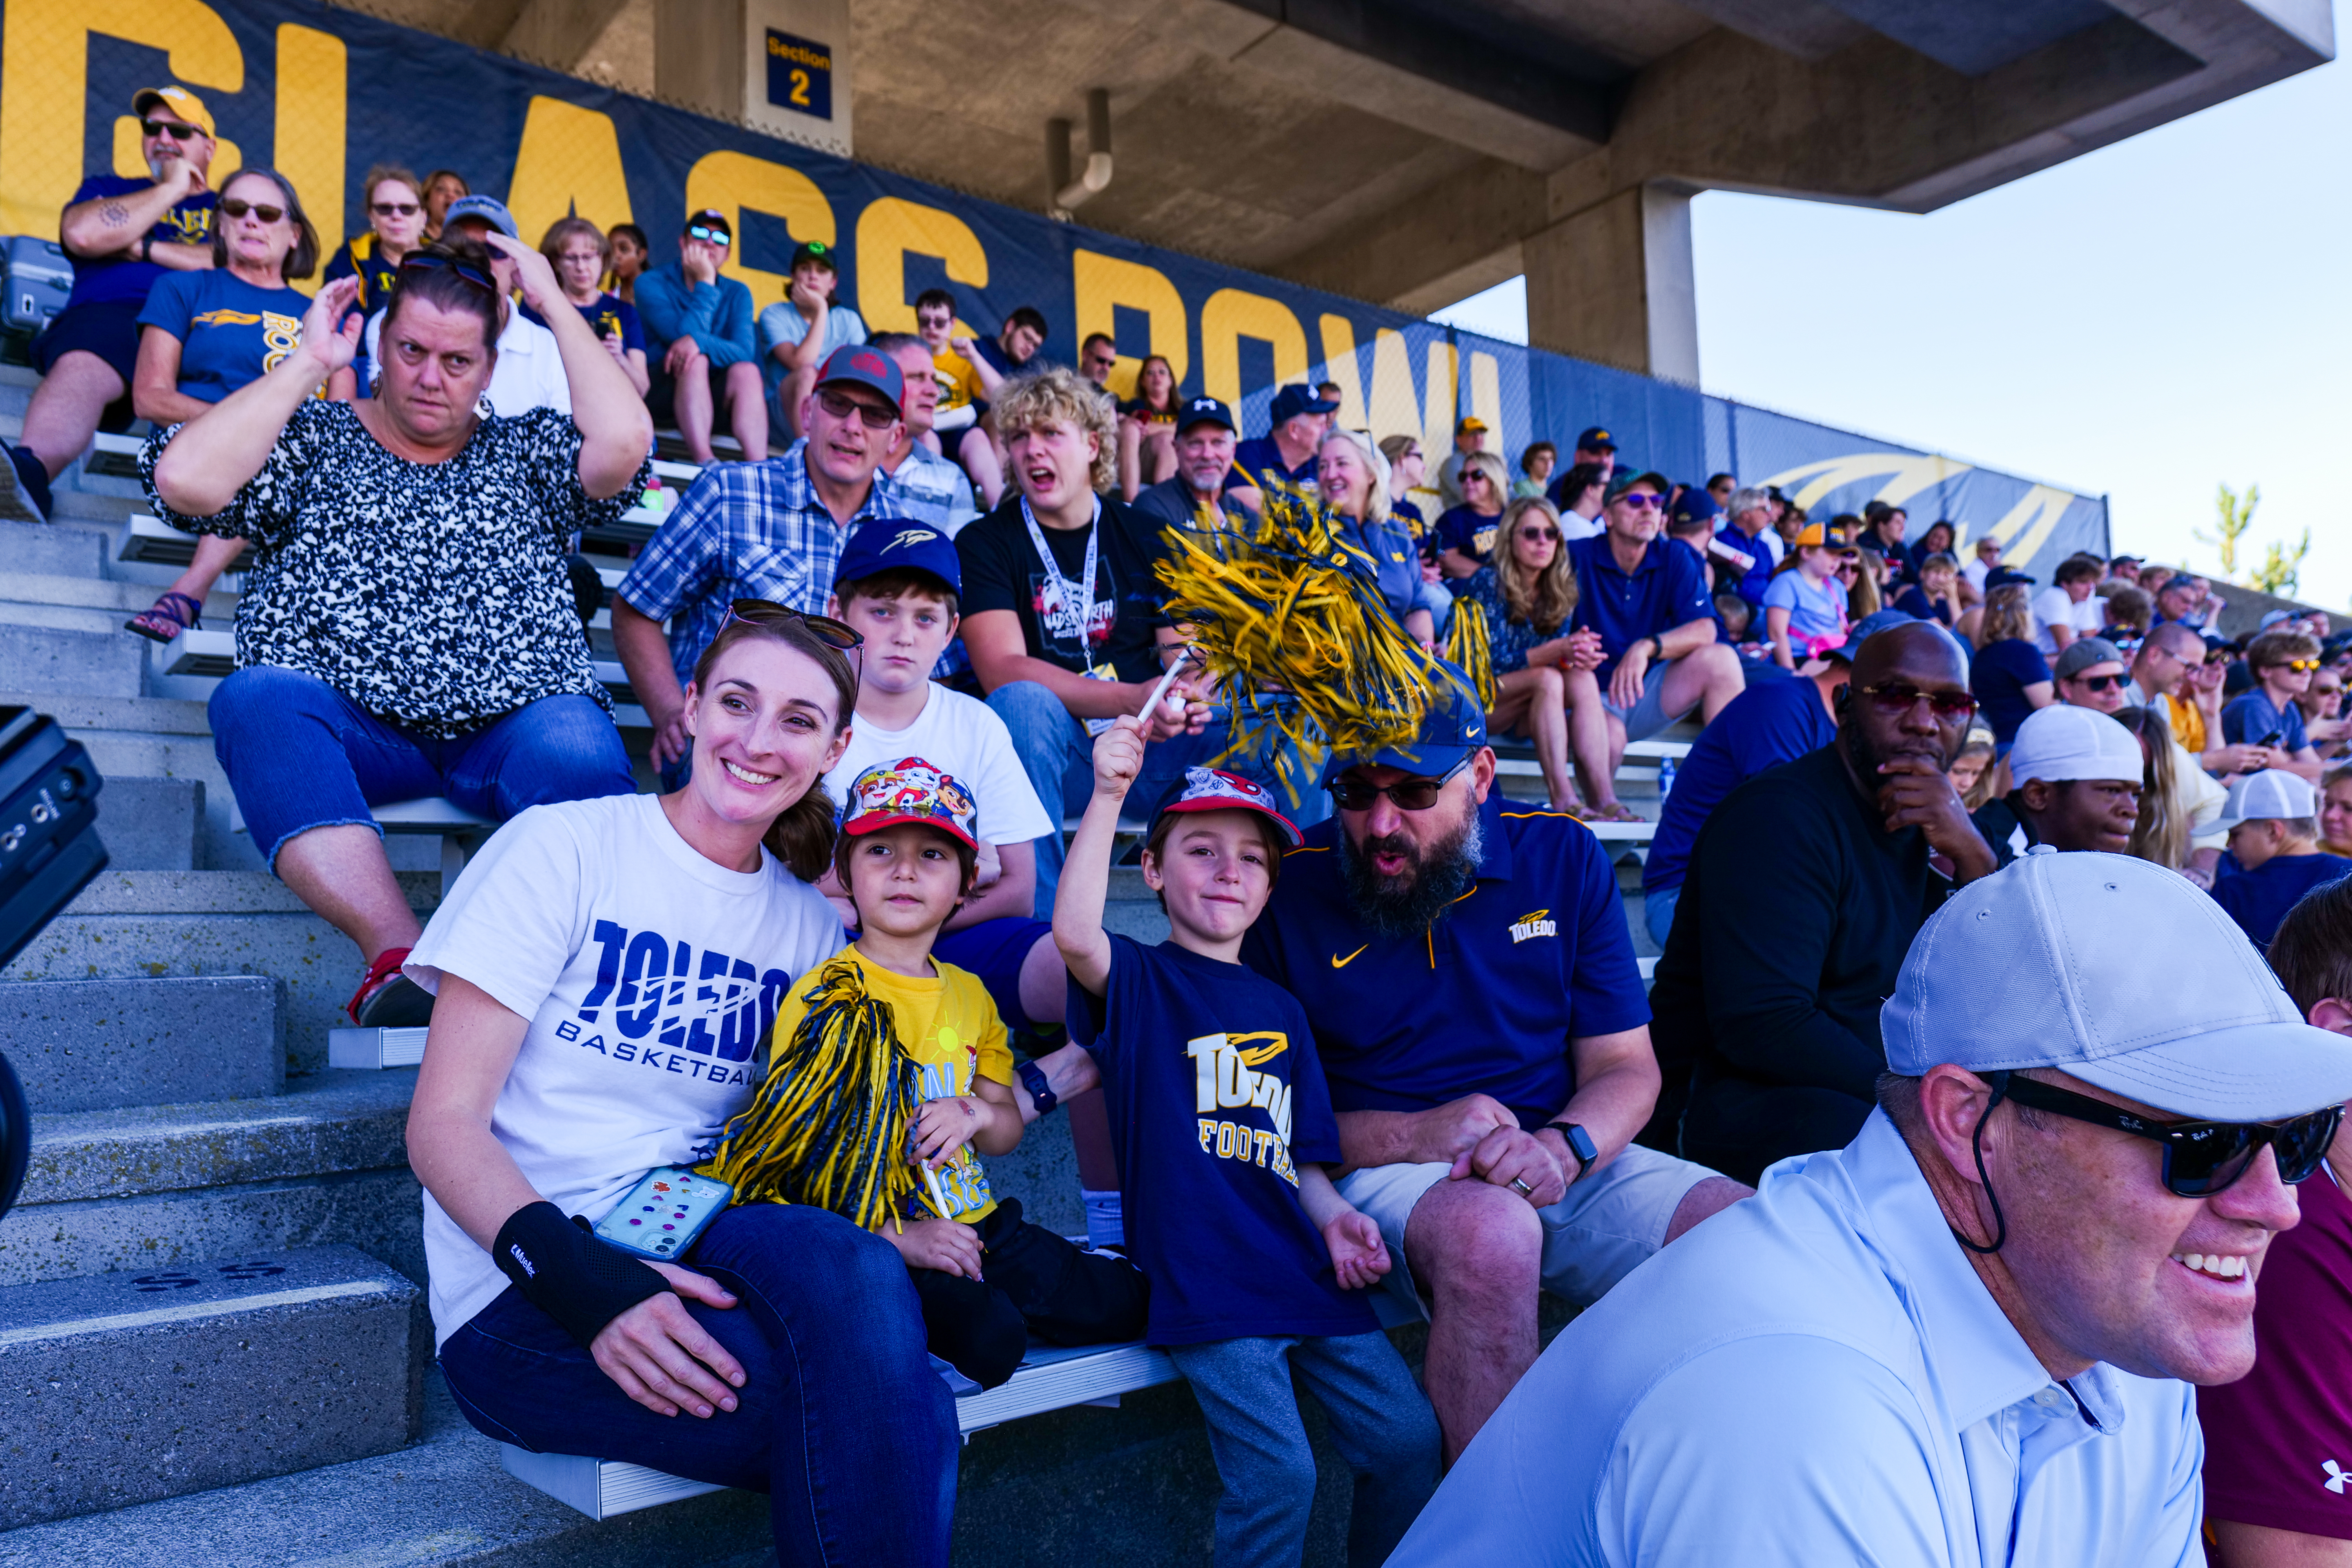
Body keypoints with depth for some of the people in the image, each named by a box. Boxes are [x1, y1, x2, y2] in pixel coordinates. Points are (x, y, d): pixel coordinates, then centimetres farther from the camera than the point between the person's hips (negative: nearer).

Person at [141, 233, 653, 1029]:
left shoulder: (529, 449, 20)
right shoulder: (314, 440, 20)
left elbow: (624, 443, -2)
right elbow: (184, 480, 1)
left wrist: (555, 304, 7)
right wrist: (309, 363, 7)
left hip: (513, 726, 0)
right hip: (350, 730, 1)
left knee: (578, 749, -34)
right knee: (257, 695, -32)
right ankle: (396, 953, -45)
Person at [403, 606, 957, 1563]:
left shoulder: (812, 927, 11)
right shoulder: (567, 847, -2)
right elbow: (442, 1123, -7)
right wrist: (581, 1277, -24)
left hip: (704, 1259, 4)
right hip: (525, 1302, -4)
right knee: (904, 1415, -30)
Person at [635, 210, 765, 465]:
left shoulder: (737, 294, 7)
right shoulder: (652, 283, -2)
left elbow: (745, 352, -13)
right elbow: (685, 333, -20)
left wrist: (699, 341, -31)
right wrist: (705, 283, -15)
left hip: (713, 398, 3)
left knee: (746, 371, -26)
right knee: (696, 362, -32)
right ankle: (706, 463, -48)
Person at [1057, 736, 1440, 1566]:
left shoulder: (1280, 1008, 19)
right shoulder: (1141, 982, 3)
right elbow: (1075, 932, -21)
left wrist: (1334, 1214, -1)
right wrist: (1109, 794, -28)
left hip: (1305, 1270, 6)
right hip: (1205, 1279, -5)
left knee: (1408, 1436, 2)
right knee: (1276, 1475, -15)